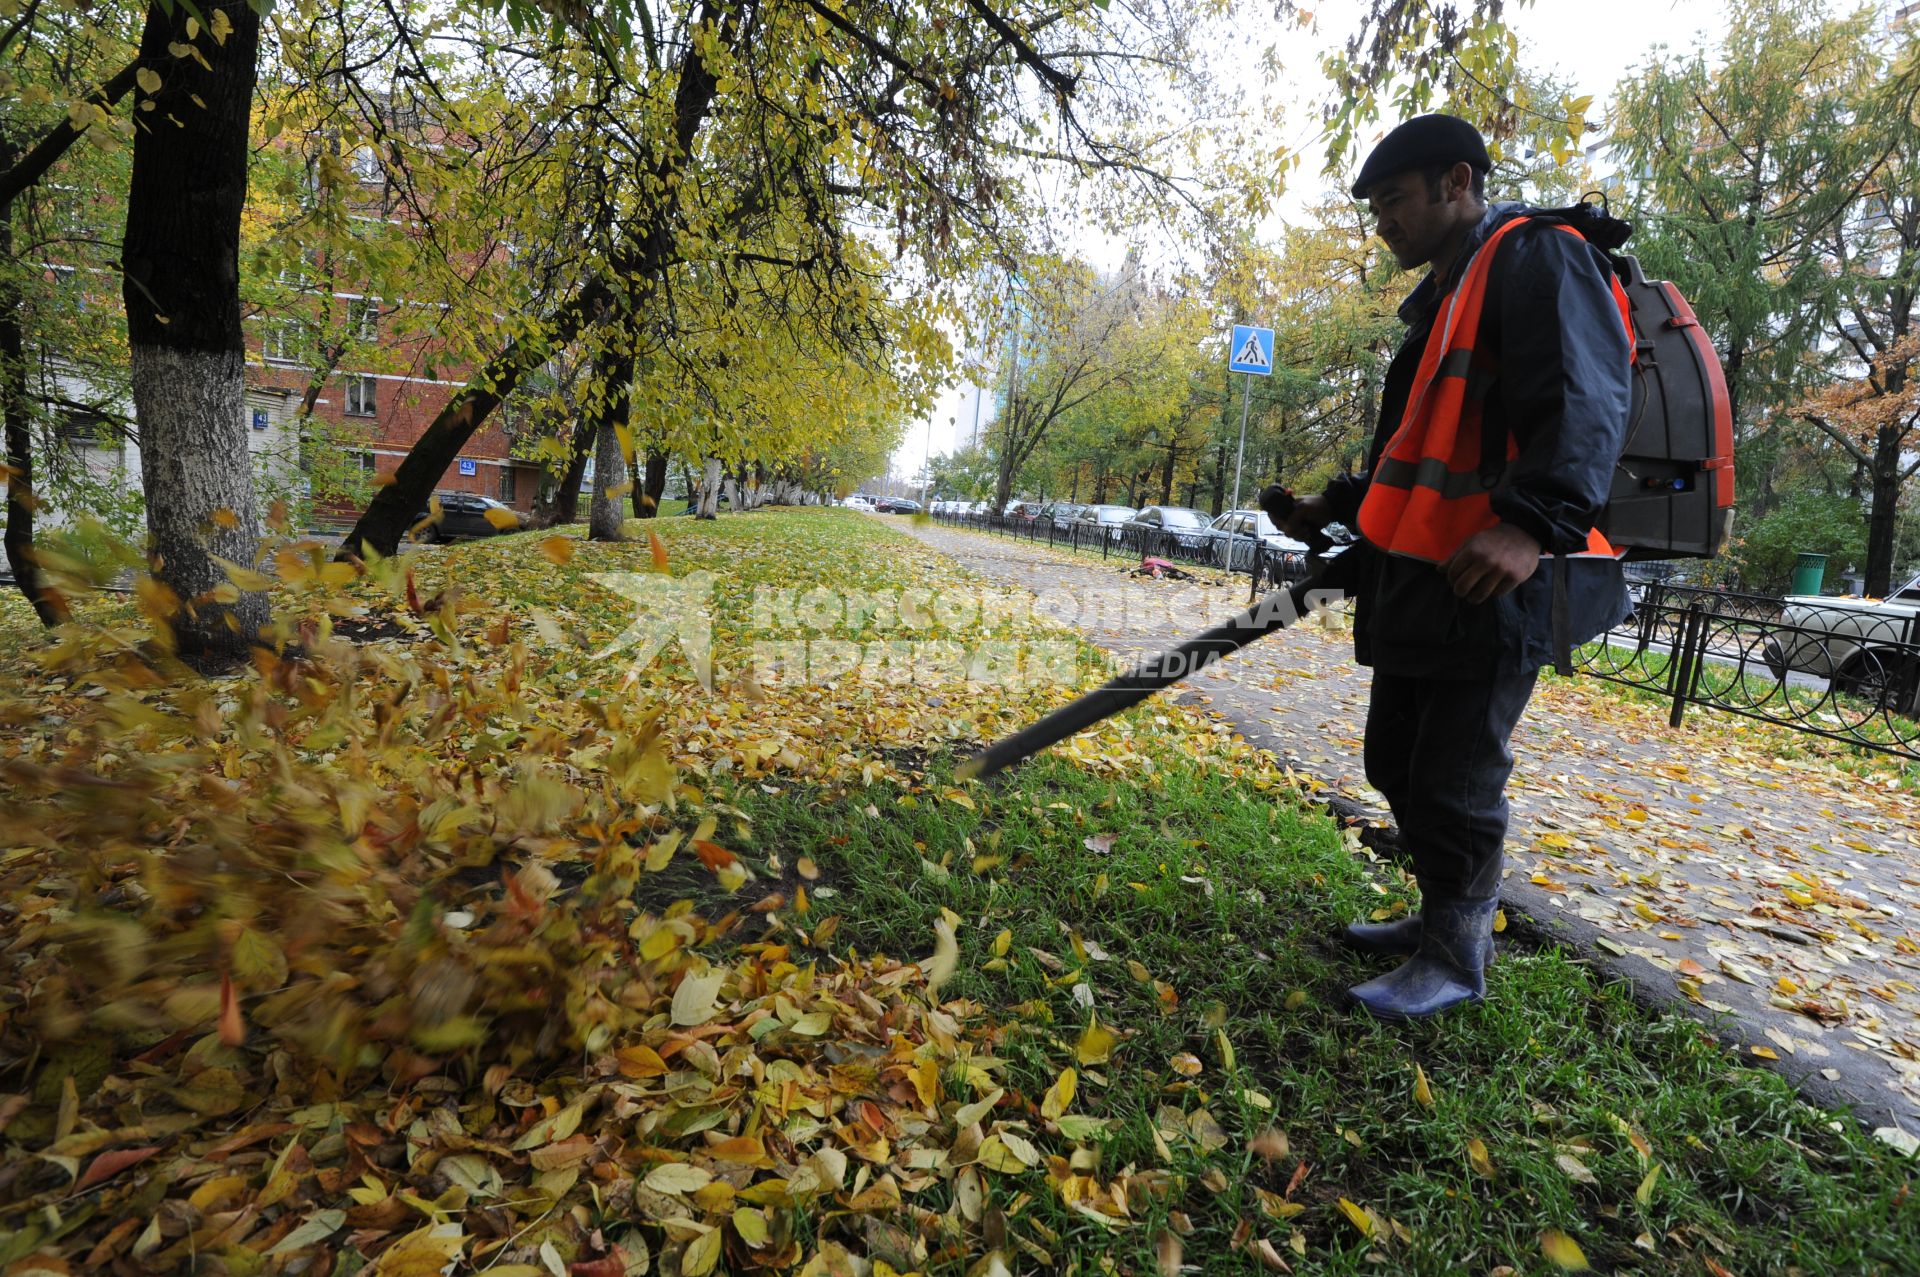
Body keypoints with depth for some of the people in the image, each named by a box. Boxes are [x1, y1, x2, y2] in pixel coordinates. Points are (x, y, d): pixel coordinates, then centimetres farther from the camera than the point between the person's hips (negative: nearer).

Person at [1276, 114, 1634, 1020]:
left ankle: (1456, 959, 17)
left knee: (1454, 783, -2)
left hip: (1492, 585, -10)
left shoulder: (1538, 259, -7)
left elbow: (1584, 405, -22)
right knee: (1396, 764, 16)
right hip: (1417, 585, 10)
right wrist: (1342, 505, 19)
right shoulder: (1440, 299, 23)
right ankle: (1443, 915, 34)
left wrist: (1535, 523, -36)